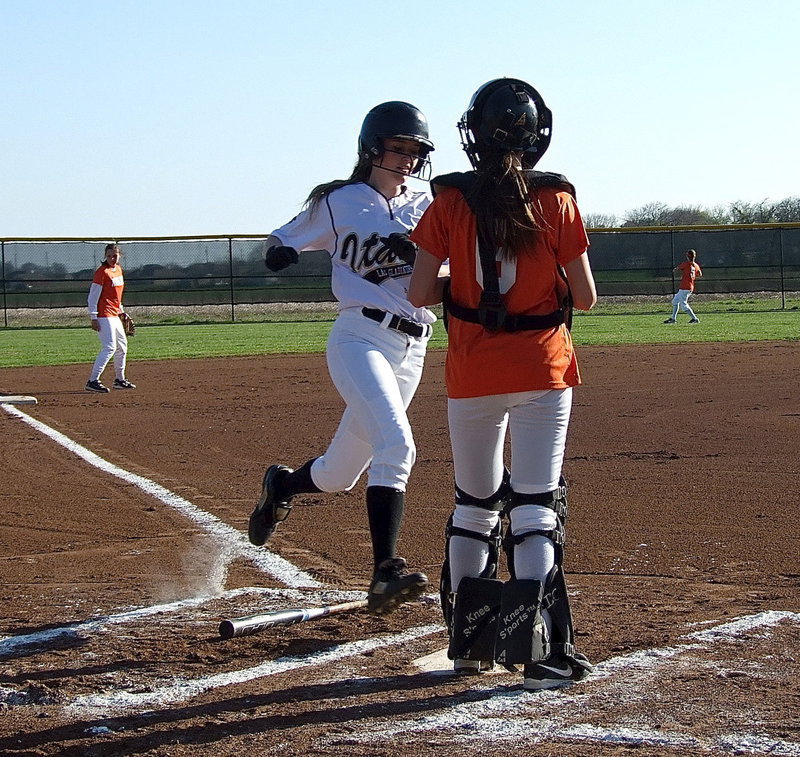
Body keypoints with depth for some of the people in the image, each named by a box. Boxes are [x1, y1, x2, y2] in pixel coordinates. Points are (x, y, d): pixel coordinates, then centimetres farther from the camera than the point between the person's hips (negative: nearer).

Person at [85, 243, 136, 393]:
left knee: (122, 346, 17)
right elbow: (93, 296, -16)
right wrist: (94, 318, -19)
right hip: (104, 316, -9)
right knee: (110, 347, -17)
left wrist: (121, 311, 22)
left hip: (115, 316, 9)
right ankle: (93, 381, -19)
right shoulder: (102, 272, -14)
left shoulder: (118, 269, 12)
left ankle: (120, 380, 29)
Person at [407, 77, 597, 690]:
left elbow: (420, 293, -6)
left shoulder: (451, 202, -4)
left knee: (474, 504, 16)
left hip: (471, 373, 1)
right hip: (543, 369, -1)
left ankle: (468, 641, 24)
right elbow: (585, 297, -3)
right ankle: (540, 652, -11)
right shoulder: (556, 201, -5)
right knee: (536, 506, -1)